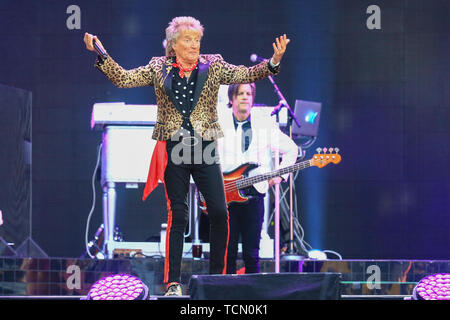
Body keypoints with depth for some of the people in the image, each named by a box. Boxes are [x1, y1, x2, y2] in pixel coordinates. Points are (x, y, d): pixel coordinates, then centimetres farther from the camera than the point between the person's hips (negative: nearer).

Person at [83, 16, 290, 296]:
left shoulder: (213, 66, 6)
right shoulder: (159, 68, 6)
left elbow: (247, 75, 0)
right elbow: (123, 79, 5)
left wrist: (274, 62, -15)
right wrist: (102, 54, -6)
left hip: (205, 149, 1)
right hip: (173, 150, -1)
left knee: (219, 212, -6)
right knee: (177, 214, -1)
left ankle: (217, 276, 10)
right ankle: (173, 281, 5)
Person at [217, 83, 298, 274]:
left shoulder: (266, 126, 9)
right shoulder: (217, 125, 5)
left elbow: (291, 149, 18)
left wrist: (280, 174, 6)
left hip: (254, 195, 1)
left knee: (252, 254, 1)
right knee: (228, 253, -2)